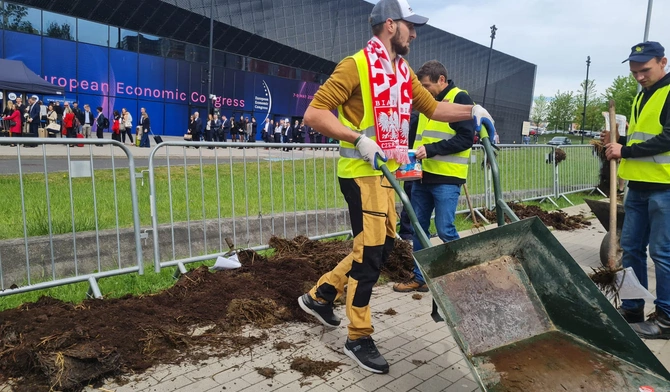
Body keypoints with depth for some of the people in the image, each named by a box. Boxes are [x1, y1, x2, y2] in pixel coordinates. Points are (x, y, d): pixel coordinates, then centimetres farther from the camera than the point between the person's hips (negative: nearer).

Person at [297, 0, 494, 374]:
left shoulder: (404, 72, 14)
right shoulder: (355, 66, -12)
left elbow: (433, 108, 20)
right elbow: (314, 113, -17)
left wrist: (472, 111, 8)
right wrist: (359, 138, -25)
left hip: (384, 172, 9)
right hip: (361, 172, -9)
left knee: (383, 245, 14)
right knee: (370, 251, -5)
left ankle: (320, 296, 29)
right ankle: (359, 339, 11)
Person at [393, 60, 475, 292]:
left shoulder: (460, 99, -6)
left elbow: (466, 138, -15)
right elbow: (415, 131, 23)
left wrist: (431, 149, -20)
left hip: (446, 178, -7)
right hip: (423, 175, 7)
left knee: (444, 229, -7)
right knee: (418, 227, 9)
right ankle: (419, 277, 20)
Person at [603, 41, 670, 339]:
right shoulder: (642, 96, 18)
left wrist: (626, 151, -17)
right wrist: (618, 142, 6)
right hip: (639, 185, 8)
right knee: (631, 248, 10)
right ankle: (632, 309, 21)